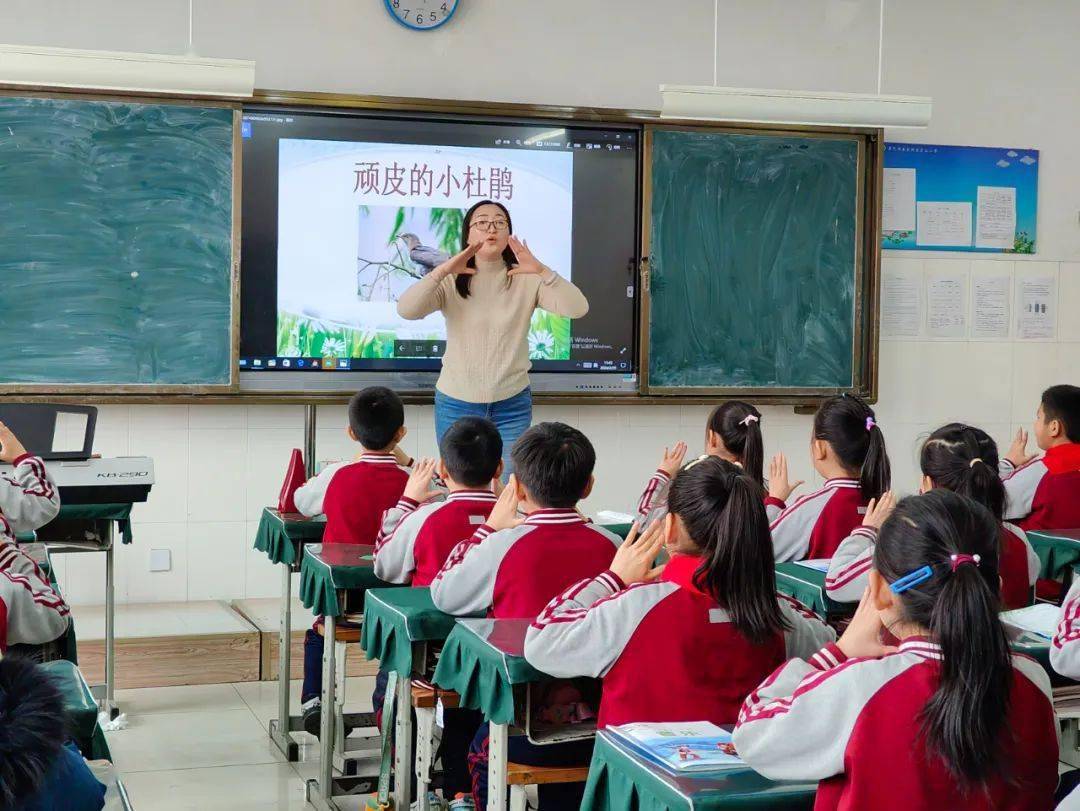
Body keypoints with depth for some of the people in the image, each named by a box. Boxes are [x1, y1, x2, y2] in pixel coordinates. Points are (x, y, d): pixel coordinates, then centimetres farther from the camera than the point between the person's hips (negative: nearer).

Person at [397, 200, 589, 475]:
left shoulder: (526, 280, -2)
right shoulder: (450, 282, -2)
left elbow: (578, 308, -15)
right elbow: (406, 310, -17)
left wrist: (542, 270, -28)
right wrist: (443, 270, -27)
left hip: (512, 404, 0)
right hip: (456, 403, 0)